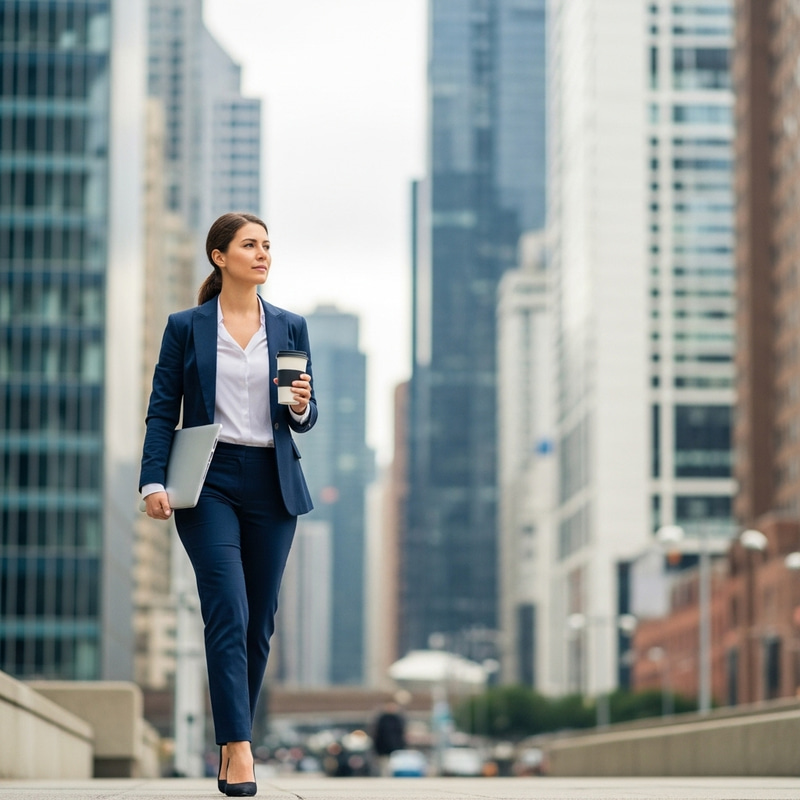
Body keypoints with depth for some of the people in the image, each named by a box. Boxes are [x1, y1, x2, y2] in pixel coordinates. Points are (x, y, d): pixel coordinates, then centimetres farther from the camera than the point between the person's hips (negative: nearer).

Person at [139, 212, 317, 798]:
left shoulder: (291, 327, 10)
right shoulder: (186, 328, 3)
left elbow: (305, 418, 13)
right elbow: (162, 412, 2)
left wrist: (302, 408, -10)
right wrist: (154, 481, -9)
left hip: (273, 484, 3)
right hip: (209, 481, -3)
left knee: (259, 621, 6)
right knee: (227, 613, -14)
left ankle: (232, 742, 19)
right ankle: (239, 750, -17)